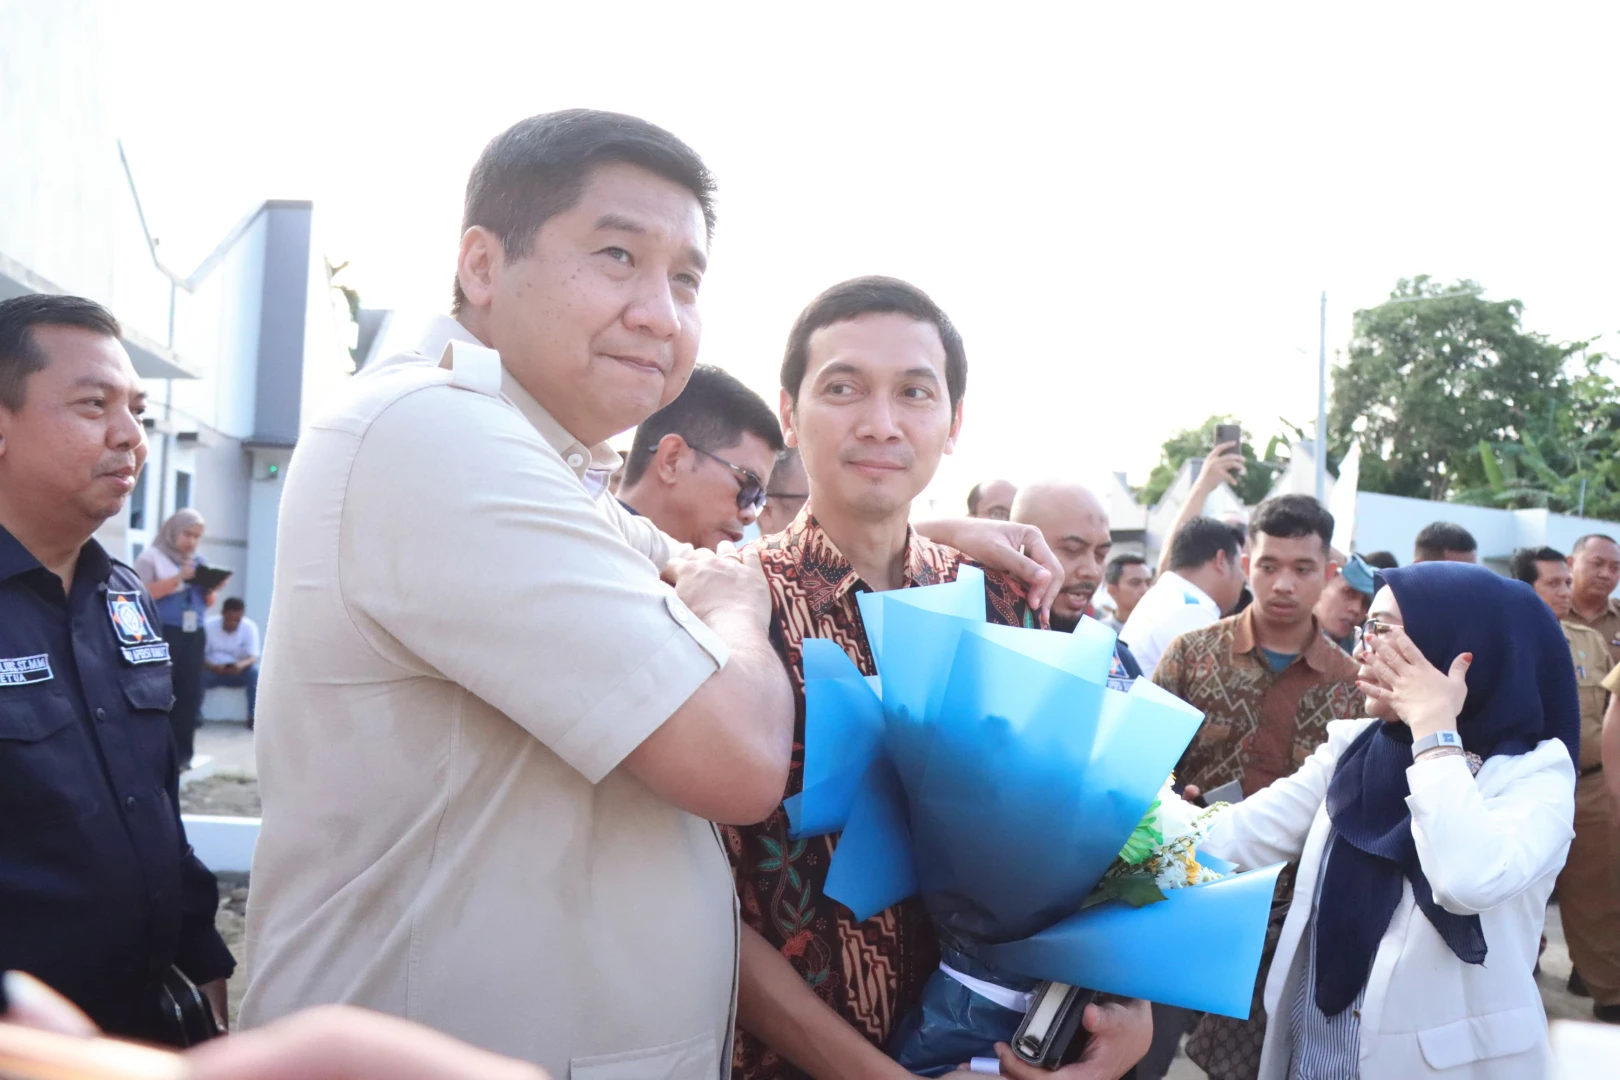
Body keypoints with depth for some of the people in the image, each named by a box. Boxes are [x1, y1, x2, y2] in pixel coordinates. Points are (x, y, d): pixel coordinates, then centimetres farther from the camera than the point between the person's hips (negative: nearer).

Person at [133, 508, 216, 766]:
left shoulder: (199, 562, 19)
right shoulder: (151, 557, 1)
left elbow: (208, 603, 21)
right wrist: (179, 578, -17)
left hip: (193, 636, 5)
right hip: (161, 634, -5)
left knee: (189, 692, 0)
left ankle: (181, 751, 4)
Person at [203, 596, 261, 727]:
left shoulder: (250, 627, -14)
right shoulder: (209, 626, -14)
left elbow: (253, 657, -17)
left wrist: (242, 664, -41)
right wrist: (213, 667, -35)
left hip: (238, 672, 0)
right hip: (213, 671, 0)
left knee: (255, 672, -30)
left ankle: (254, 717, -21)